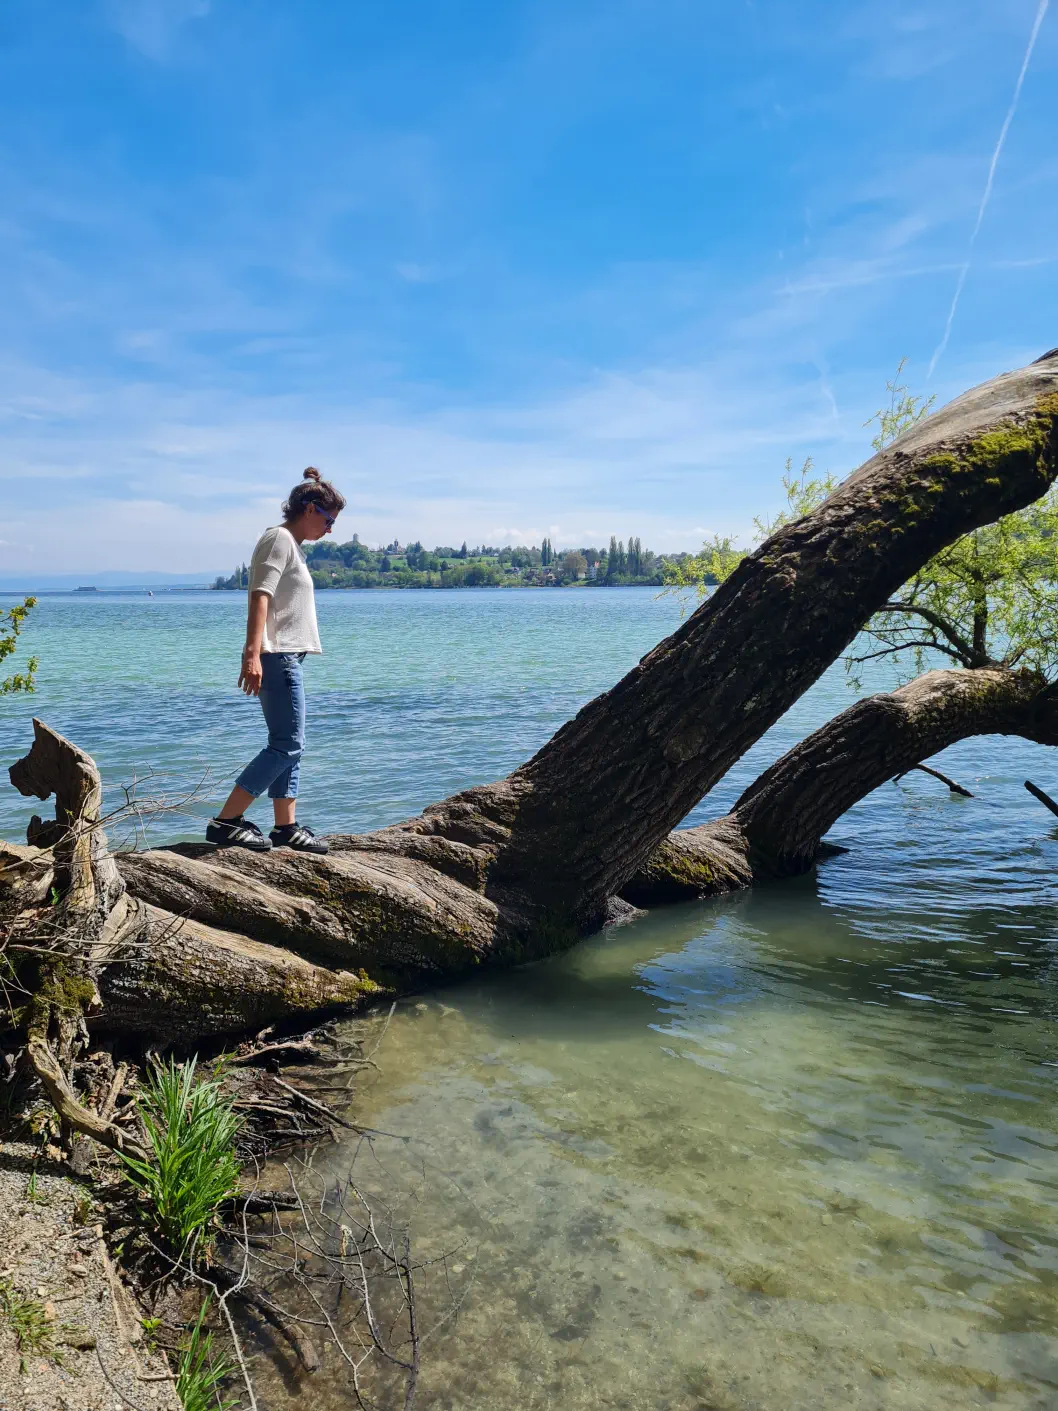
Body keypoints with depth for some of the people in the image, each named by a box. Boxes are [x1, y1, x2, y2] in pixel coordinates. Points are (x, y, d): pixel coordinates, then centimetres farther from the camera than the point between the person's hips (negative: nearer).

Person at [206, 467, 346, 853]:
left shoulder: (291, 545, 21)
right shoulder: (279, 538, -9)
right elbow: (260, 596, -20)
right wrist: (252, 654, -29)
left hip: (287, 658, 10)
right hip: (276, 658, -10)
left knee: (287, 745, 10)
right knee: (287, 745, -11)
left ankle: (286, 827, 15)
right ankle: (224, 822, -9)